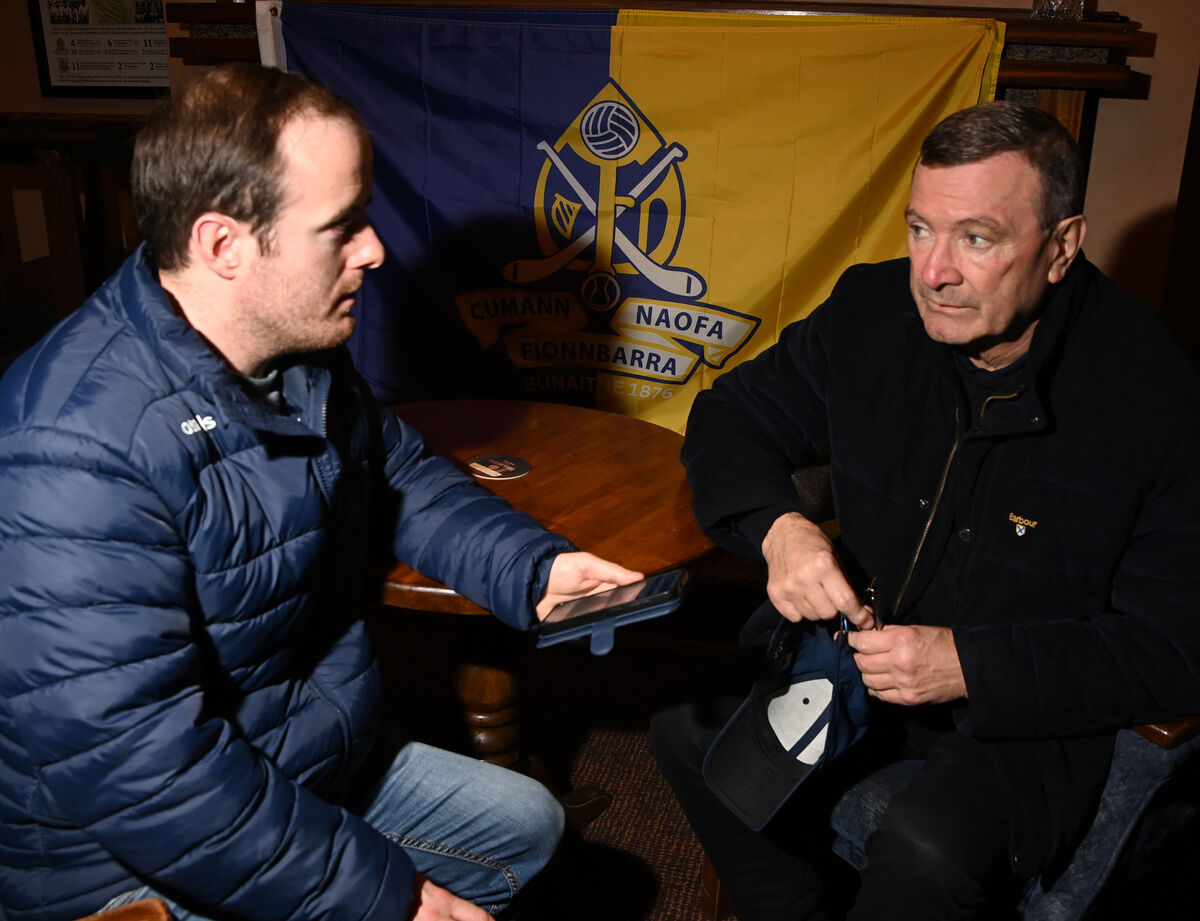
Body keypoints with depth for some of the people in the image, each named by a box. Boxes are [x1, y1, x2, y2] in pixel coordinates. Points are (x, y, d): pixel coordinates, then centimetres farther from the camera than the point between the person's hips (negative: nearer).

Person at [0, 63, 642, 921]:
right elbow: (136, 768, -32)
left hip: (321, 768, 8)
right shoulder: (77, 451, -32)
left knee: (527, 824, 18)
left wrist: (535, 568, -8)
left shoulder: (307, 359, -2)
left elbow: (407, 480, 11)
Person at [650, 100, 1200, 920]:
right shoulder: (873, 313, -8)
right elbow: (733, 414, 3)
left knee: (926, 853, -30)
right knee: (689, 729, -14)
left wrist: (970, 666, -26)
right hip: (868, 639, 4)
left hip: (1035, 708, -4)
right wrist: (778, 526, -18)